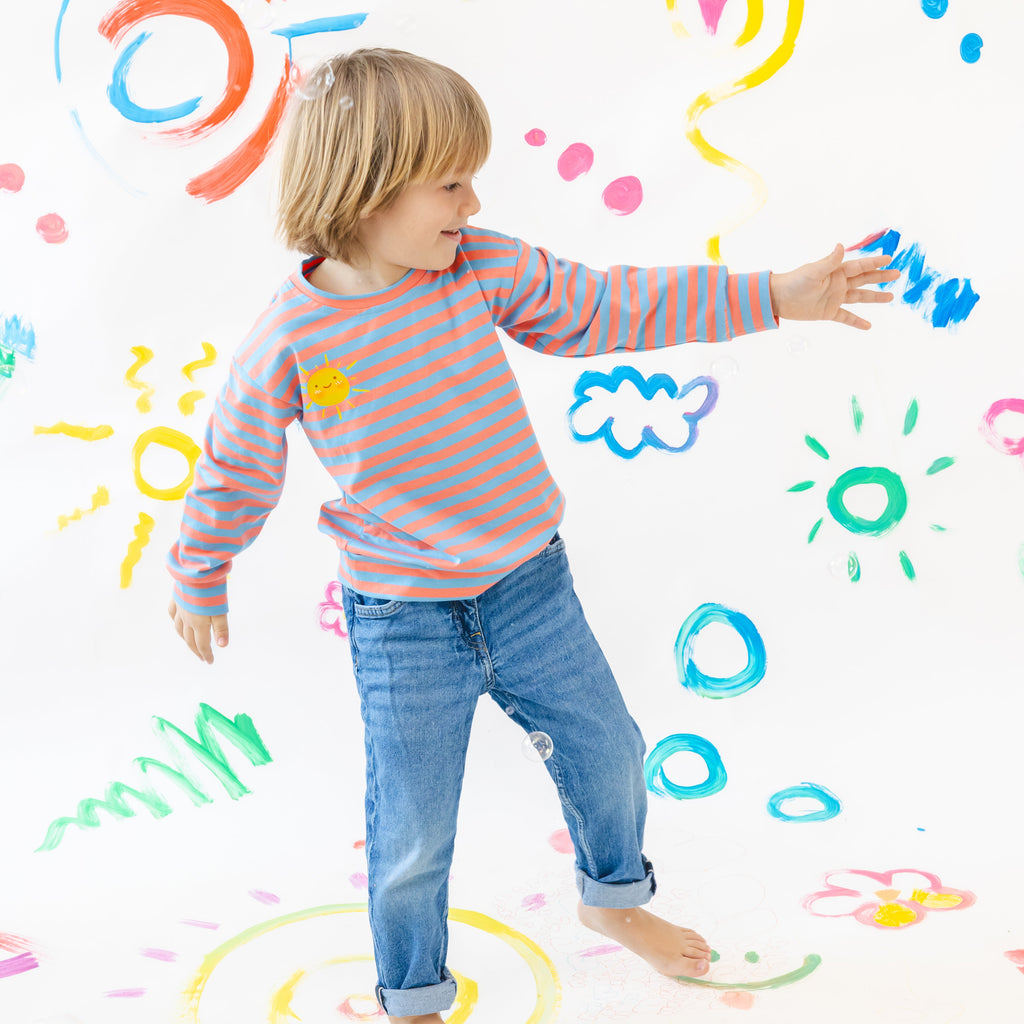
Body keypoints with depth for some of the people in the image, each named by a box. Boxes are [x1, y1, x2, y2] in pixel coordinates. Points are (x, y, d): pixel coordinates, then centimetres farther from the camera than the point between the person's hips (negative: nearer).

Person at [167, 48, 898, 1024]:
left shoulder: (484, 267, -8)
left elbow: (609, 306, -2)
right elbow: (235, 464, -2)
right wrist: (199, 579, 10)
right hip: (403, 624, -4)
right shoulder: (290, 336, -16)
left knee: (608, 752, 19)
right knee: (412, 835, 7)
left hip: (529, 588, 4)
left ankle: (613, 896, 51)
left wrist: (772, 296, -4)